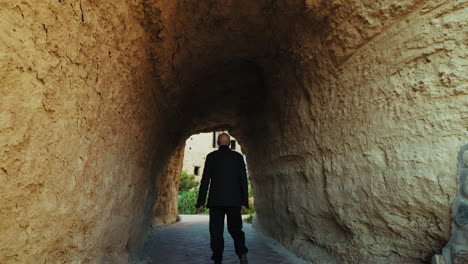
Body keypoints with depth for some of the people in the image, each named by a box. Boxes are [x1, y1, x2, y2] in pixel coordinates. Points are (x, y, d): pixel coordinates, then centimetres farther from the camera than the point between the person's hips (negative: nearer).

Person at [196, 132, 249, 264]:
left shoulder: (211, 156, 2)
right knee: (235, 229, 12)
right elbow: (244, 180, 3)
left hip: (215, 200, -1)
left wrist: (201, 202, 1)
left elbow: (205, 180, -2)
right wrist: (244, 202, 6)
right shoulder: (238, 156, 6)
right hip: (234, 200, 1)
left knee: (216, 232, 8)